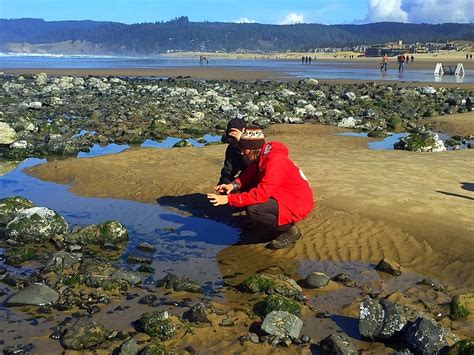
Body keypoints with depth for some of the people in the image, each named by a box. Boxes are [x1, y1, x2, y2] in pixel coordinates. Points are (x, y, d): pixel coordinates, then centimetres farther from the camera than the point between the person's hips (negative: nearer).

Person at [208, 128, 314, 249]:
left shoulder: (275, 161, -27)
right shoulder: (261, 156, 0)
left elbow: (261, 194, -32)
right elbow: (248, 176, 6)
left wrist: (229, 199, -30)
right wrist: (233, 185, -16)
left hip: (297, 204, -10)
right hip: (282, 197, 10)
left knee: (253, 210, -28)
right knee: (242, 192, 2)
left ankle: (290, 230, -6)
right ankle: (280, 223, 10)